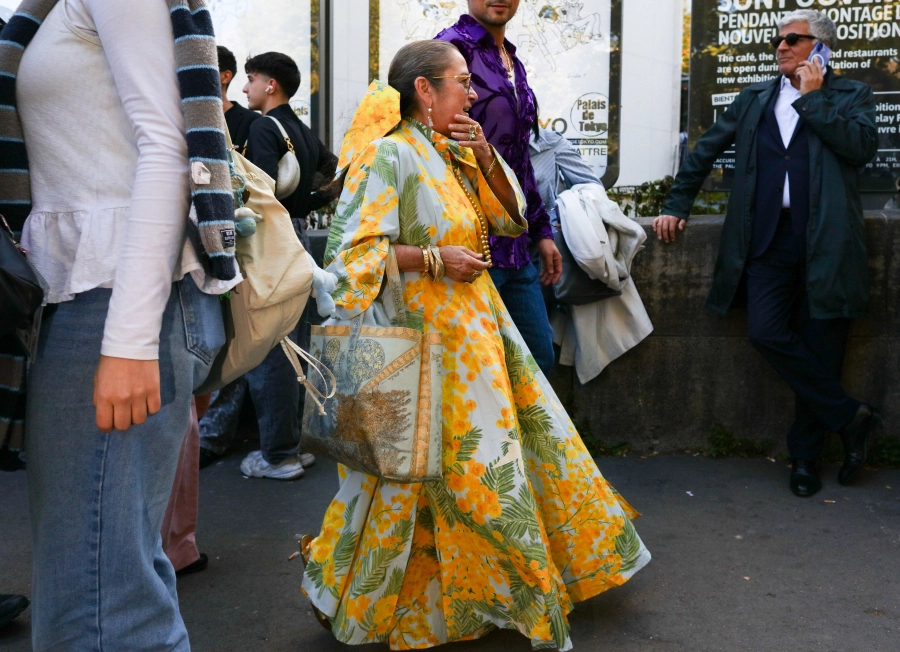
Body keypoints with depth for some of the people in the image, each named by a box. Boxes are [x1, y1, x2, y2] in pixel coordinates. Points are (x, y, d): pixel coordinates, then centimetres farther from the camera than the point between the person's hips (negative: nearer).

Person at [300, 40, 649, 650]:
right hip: (428, 333, -9)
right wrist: (435, 259, -20)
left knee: (526, 430, 13)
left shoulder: (454, 153, 12)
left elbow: (510, 214, 14)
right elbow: (356, 249, -20)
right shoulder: (390, 154, -14)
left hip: (476, 323, 9)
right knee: (453, 467, -2)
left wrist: (486, 155, 1)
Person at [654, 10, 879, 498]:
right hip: (769, 238, 3)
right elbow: (705, 151, 22)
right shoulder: (754, 99, 17)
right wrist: (676, 205, 17)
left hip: (825, 239, -2)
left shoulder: (850, 96, 8)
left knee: (820, 349, 1)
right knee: (766, 332, -12)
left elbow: (862, 145, -11)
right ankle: (849, 417, 5)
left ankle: (804, 455, 17)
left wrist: (812, 97, -6)